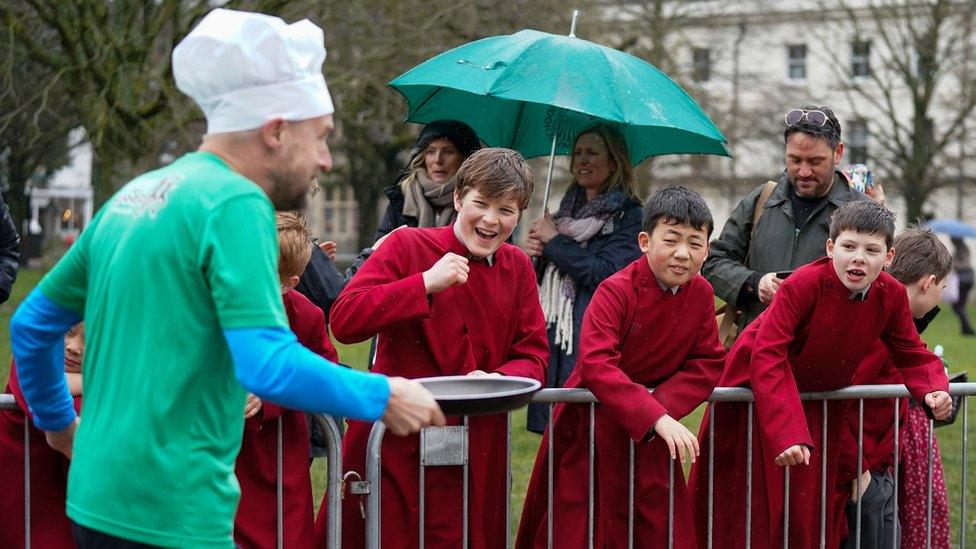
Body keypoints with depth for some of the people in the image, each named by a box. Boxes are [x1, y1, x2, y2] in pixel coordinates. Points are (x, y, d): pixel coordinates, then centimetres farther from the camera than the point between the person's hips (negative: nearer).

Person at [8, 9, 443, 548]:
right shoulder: (236, 204, -12)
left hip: (96, 502, 9)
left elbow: (30, 326, 21)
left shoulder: (132, 195, 13)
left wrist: (59, 423, 34)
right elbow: (270, 366, -21)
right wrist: (383, 398, -9)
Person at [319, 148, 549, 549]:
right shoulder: (406, 246, -4)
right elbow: (343, 320, -15)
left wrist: (497, 380, -14)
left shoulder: (518, 268, 9)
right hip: (394, 442, -3)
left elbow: (533, 357, 8)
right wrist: (425, 283, -21)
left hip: (476, 451, 4)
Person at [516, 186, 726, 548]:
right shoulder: (616, 291, -21)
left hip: (650, 437, 5)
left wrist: (666, 405, -21)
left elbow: (708, 363, -3)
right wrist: (656, 418, -38)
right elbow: (596, 365, -32)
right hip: (591, 430, -4)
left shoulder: (701, 294, -4)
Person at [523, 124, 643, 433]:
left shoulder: (628, 215, -3)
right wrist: (536, 254, 3)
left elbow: (605, 274, -16)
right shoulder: (568, 210, 19)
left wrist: (554, 241, -7)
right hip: (553, 339, 7)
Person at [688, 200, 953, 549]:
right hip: (760, 393, -4)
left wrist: (934, 390, -25)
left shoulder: (892, 295, -14)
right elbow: (767, 357, -35)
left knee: (809, 507, 13)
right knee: (756, 507, 3)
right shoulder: (803, 284, -30)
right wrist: (784, 432, -44)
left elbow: (912, 356, -2)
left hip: (824, 398, 5)